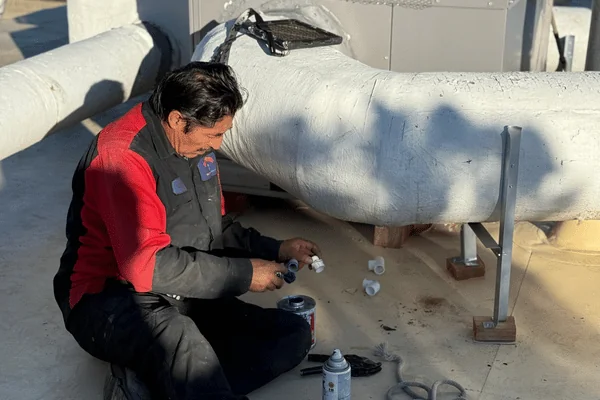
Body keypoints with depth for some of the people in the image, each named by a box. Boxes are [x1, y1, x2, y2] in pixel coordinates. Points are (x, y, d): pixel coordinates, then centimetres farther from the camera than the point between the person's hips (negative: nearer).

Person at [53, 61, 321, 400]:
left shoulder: (196, 142, 7)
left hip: (185, 297, 10)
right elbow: (147, 266, -26)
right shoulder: (123, 155, -20)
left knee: (294, 334, -9)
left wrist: (276, 250, 4)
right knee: (183, 344, -44)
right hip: (112, 299, -10)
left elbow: (216, 226, 20)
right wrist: (244, 275, -19)